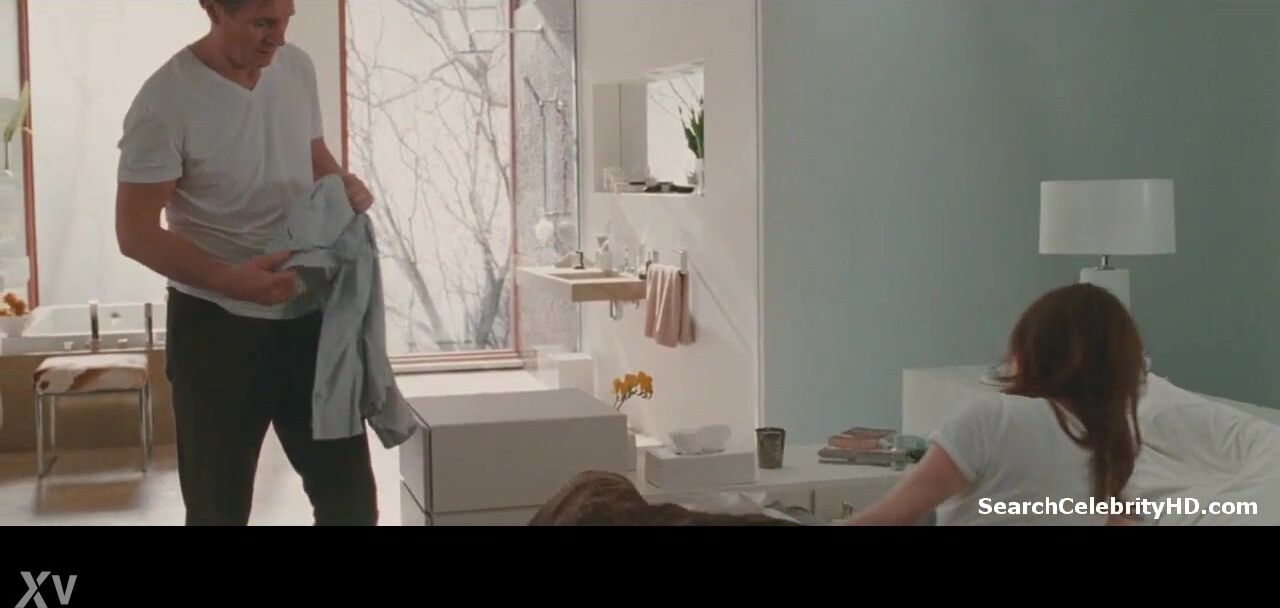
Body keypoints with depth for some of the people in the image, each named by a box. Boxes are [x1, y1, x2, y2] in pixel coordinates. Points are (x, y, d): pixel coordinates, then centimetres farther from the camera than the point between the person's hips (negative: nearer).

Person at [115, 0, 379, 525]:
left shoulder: (298, 68, 1)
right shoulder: (165, 104, -17)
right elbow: (135, 233, -15)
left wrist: (344, 186, -6)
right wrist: (230, 281, -30)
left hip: (309, 314, 5)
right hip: (216, 327, -5)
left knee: (351, 496, 11)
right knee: (219, 506, 10)